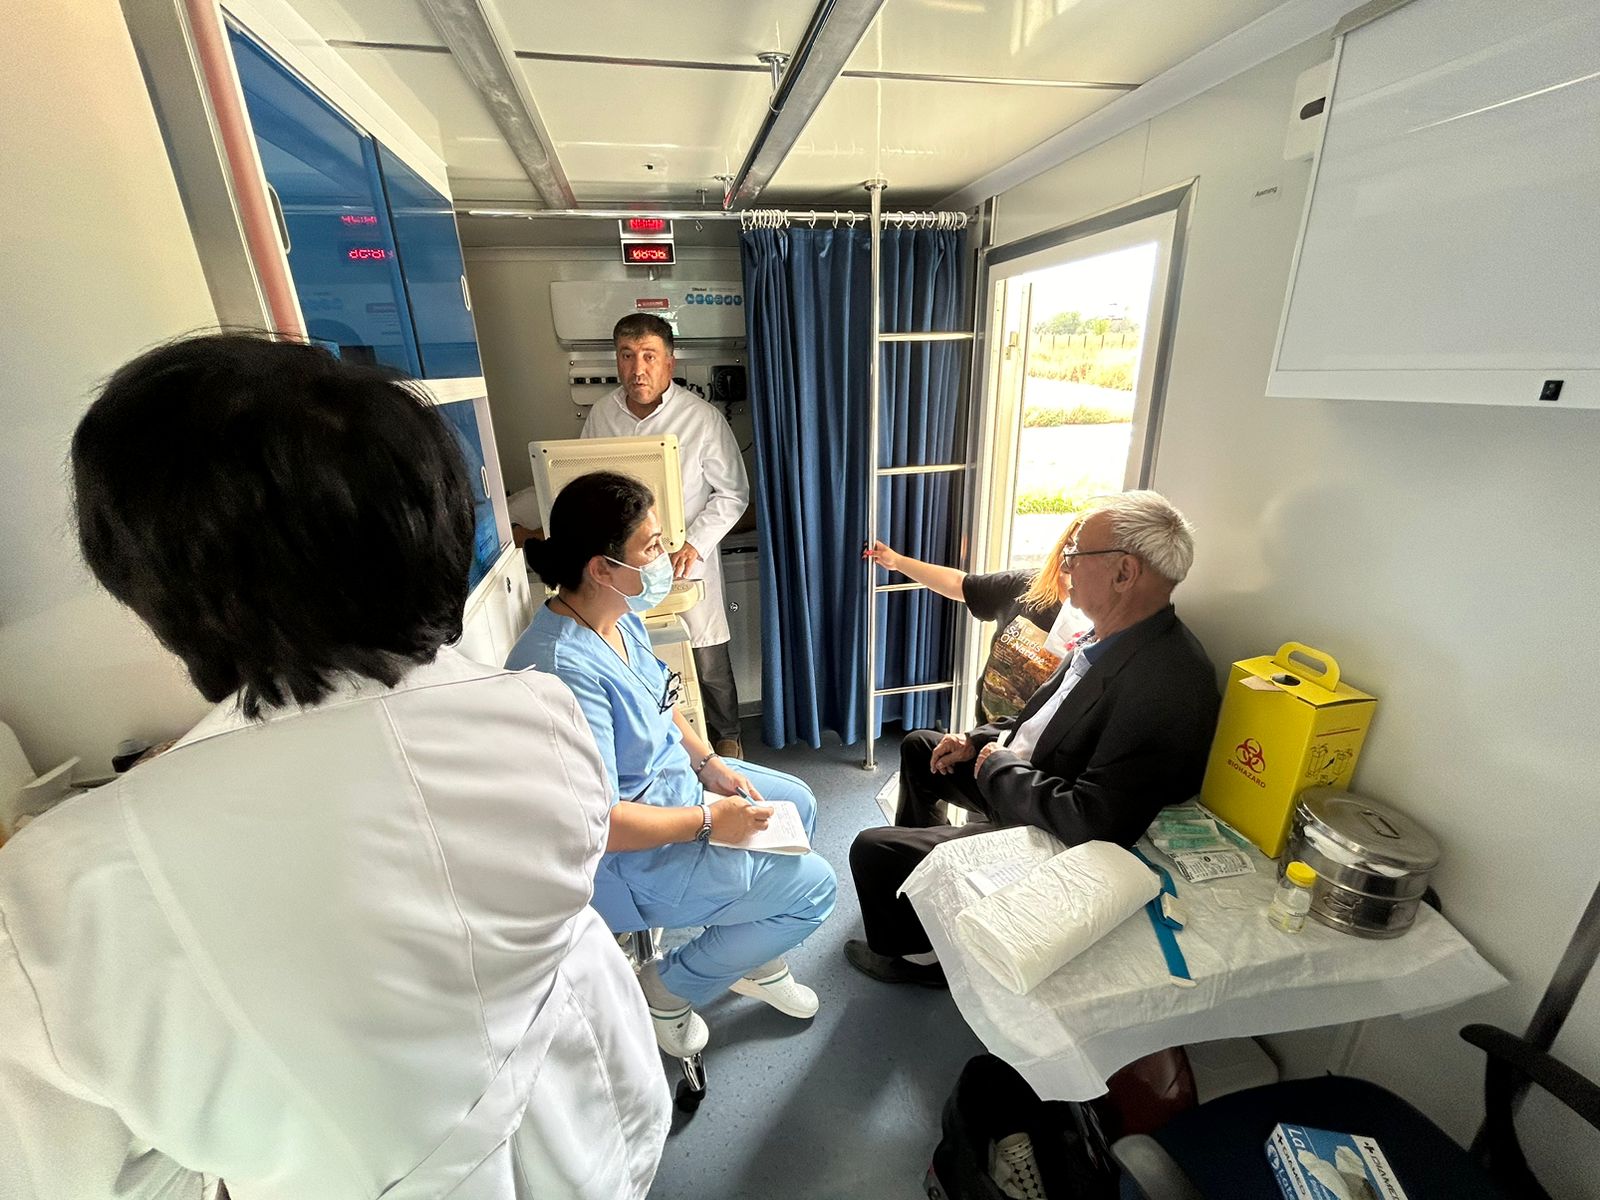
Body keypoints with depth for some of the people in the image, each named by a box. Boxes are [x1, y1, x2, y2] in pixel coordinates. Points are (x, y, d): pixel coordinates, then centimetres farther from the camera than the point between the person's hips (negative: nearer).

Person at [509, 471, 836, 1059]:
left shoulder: (620, 615, -5)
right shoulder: (564, 669, -34)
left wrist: (710, 762, -1)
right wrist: (709, 821, -21)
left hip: (670, 777, 9)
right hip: (627, 856, -9)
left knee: (799, 803, 18)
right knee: (812, 885, -5)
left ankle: (755, 960, 33)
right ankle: (667, 989, 14)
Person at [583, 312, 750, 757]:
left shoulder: (703, 419, -11)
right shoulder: (601, 414, 1)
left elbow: (732, 493, -6)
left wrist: (696, 544, -17)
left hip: (685, 564, -3)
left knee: (708, 662, 7)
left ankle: (726, 736, 34)